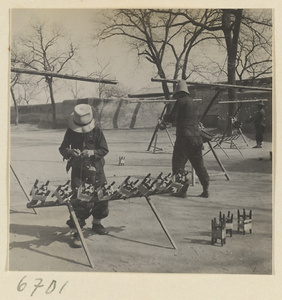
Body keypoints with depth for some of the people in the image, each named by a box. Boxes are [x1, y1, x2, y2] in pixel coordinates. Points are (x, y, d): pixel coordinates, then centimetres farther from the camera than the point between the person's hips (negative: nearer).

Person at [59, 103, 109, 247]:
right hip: (78, 170, -1)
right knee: (78, 200, -7)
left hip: (96, 169, 1)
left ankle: (96, 223, 35)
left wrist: (92, 152, -23)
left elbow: (104, 150, -4)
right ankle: (75, 231, 0)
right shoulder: (71, 131, -3)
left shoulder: (97, 131, -6)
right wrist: (70, 152, -21)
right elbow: (62, 149, 1)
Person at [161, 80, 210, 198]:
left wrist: (165, 116, 10)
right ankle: (206, 189, 14)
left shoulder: (181, 101, -7)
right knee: (199, 165, 13)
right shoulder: (191, 101, 16)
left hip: (184, 138, -7)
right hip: (196, 138, 7)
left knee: (178, 164, 0)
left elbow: (172, 118, -12)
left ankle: (182, 190, -4)